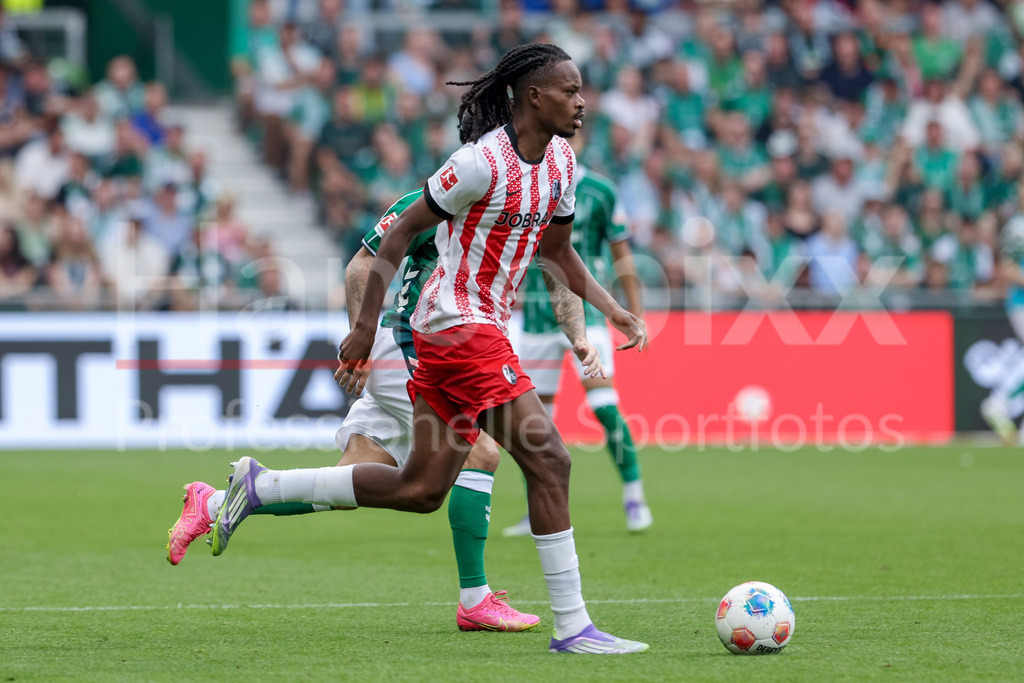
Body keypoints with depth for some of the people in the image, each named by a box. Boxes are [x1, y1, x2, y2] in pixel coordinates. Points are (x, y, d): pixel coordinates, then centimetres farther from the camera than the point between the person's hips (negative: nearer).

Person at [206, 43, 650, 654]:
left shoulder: (562, 161, 7)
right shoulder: (482, 161, -18)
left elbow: (556, 249, 21)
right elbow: (402, 231, -13)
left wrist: (611, 308, 9)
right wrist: (366, 326, -13)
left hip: (481, 329, 9)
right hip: (460, 326, -9)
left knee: (420, 490, 10)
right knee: (548, 459, -14)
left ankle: (261, 487, 19)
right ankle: (573, 626, -11)